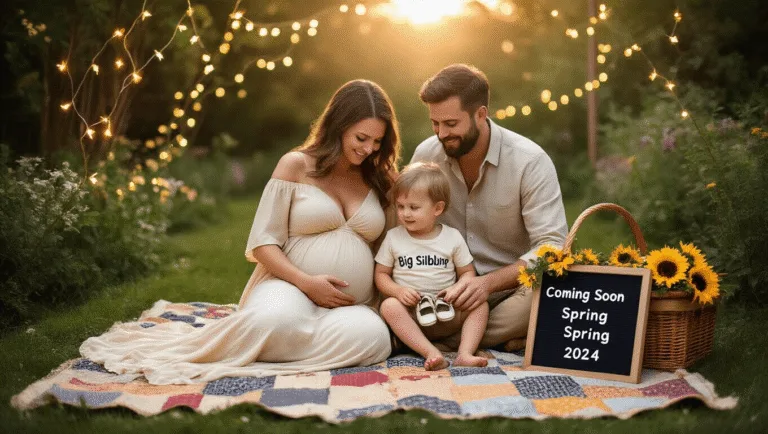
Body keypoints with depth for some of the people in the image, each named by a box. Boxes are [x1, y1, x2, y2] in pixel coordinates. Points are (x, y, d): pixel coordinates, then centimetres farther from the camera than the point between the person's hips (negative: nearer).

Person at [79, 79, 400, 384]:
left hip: (353, 304, 4)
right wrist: (307, 282, -16)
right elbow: (262, 243, -2)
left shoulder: (378, 180, 15)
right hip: (291, 286, -3)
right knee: (275, 320, -42)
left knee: (372, 336, -35)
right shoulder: (296, 166, 3)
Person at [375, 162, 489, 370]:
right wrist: (398, 291, -14)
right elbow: (381, 274, 7)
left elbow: (467, 272, 8)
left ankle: (465, 354, -32)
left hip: (447, 314, 1)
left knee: (480, 305, -21)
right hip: (410, 312, -1)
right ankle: (431, 353, -41)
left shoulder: (452, 237, 4)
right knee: (389, 306, -31)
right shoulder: (393, 237, 4)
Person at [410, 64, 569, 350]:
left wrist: (489, 283, -32)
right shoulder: (425, 155, -2)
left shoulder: (530, 161, -14)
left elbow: (552, 246, -18)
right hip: (449, 289, 3)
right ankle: (504, 342, -17)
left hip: (510, 287, -3)